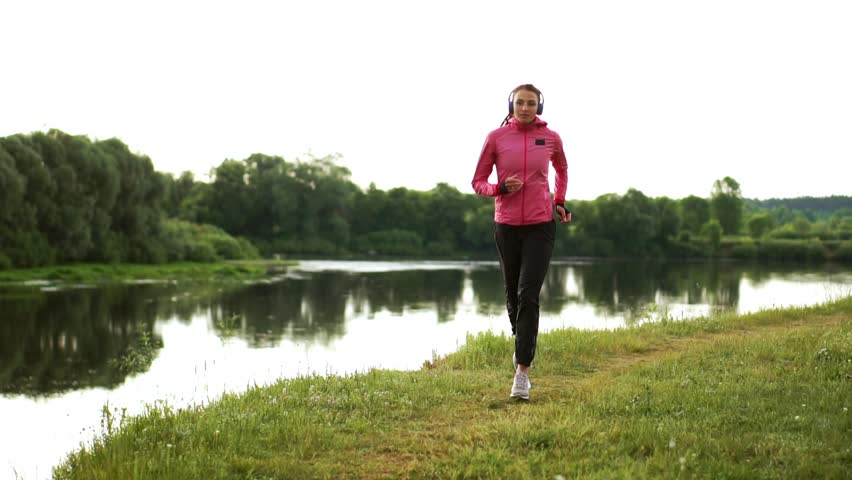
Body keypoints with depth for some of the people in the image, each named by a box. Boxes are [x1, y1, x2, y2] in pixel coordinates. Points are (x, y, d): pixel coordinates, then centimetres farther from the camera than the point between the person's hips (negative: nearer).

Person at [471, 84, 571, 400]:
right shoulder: (496, 137, -3)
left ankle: (522, 370, -13)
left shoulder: (550, 138, 0)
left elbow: (562, 169, 22)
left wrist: (559, 202, 9)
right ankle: (521, 342, 42)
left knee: (528, 295, -13)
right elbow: (478, 182, 3)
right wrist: (501, 188, -16)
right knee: (512, 295, 13)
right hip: (506, 227, 1)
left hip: (541, 226, -1)